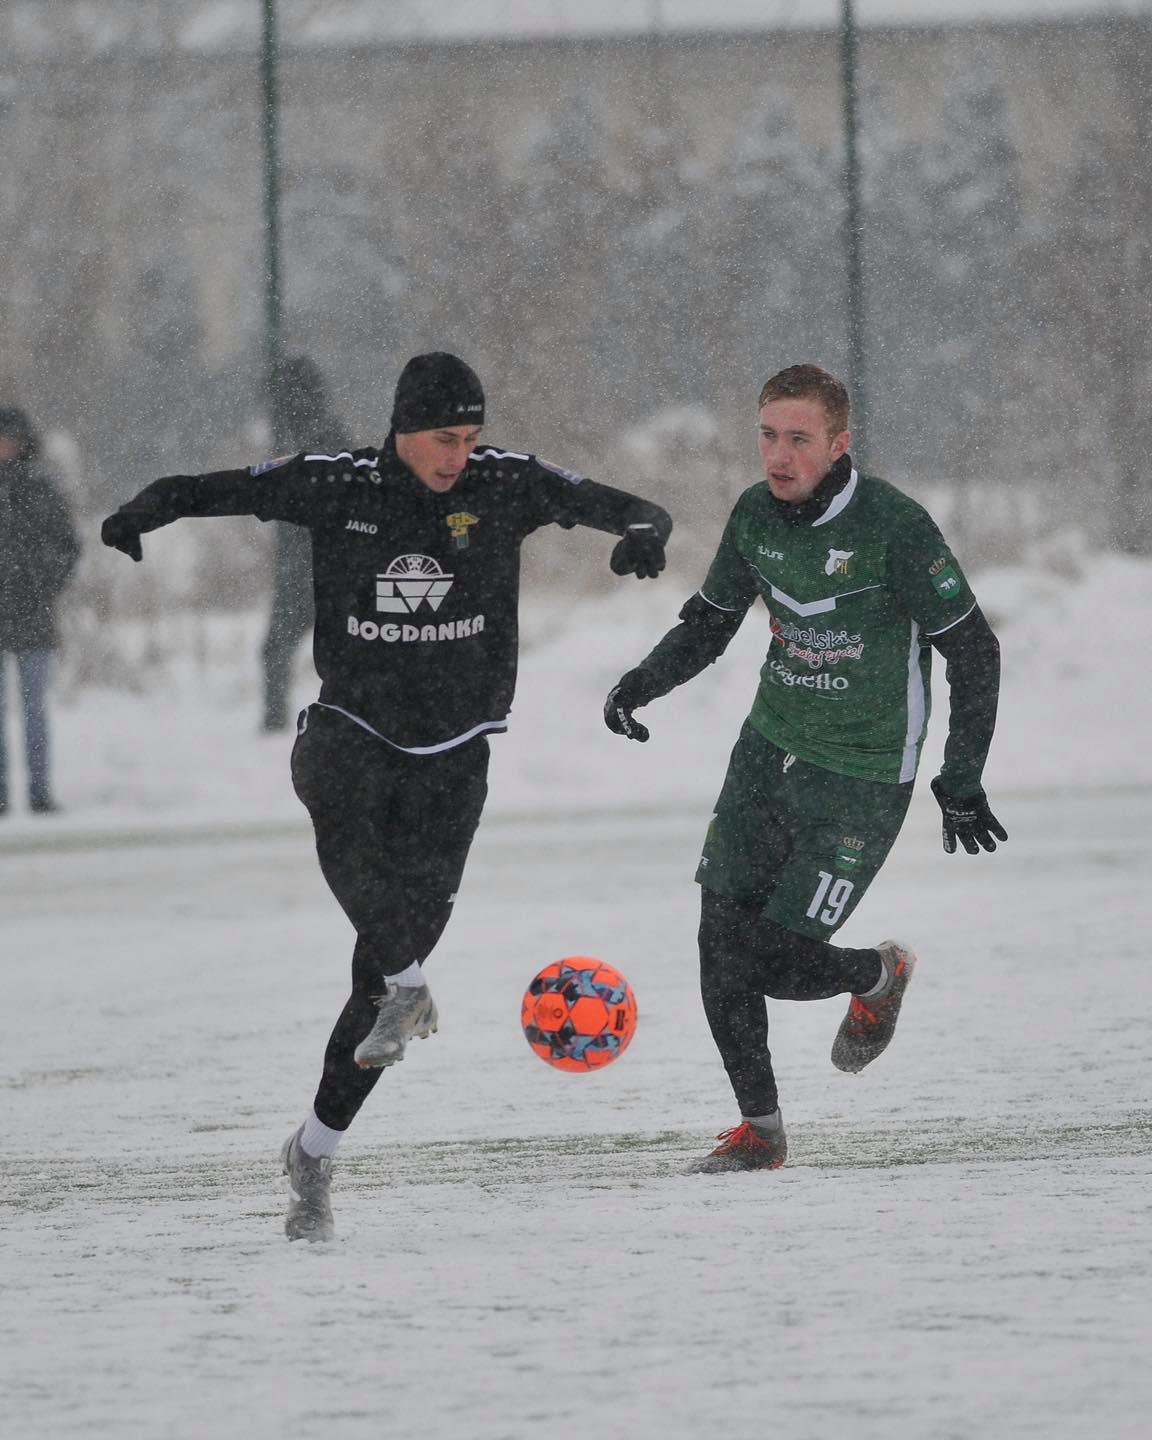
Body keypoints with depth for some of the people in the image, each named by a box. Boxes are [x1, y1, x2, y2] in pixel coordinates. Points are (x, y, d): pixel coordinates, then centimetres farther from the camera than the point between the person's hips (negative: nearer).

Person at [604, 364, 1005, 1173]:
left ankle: (878, 976, 23)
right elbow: (710, 621, 15)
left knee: (777, 962, -11)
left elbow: (973, 651, -12)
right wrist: (642, 684, -4)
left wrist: (961, 785, -12)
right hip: (770, 750, 6)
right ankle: (760, 1129, 14)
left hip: (863, 780, -6)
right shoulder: (756, 516, -2)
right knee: (722, 947, -2)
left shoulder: (893, 527, -20)